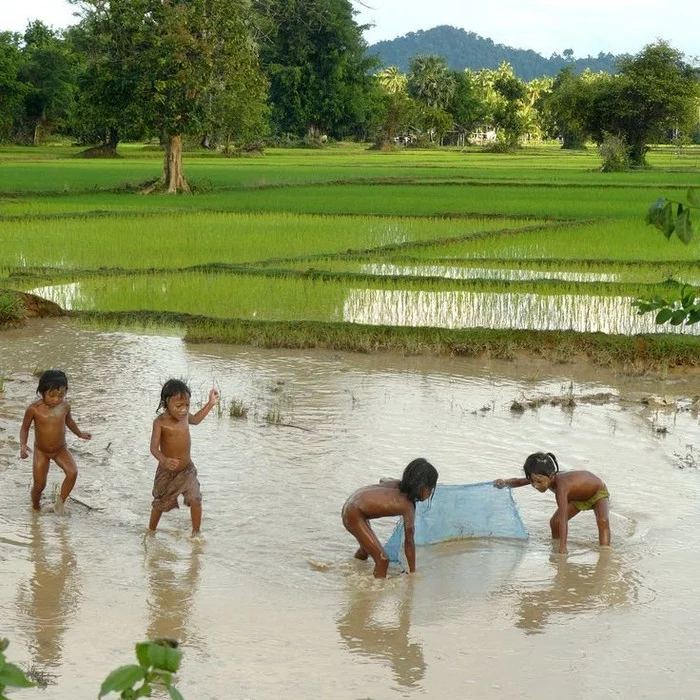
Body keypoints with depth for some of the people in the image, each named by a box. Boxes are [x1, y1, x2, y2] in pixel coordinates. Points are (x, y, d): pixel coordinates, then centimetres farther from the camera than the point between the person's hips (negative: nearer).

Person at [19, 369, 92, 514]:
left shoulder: (65, 405, -12)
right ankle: (35, 507, 32)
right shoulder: (34, 409, -21)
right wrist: (23, 445, -21)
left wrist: (79, 433, 15)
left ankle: (61, 500, 2)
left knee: (72, 472, -21)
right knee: (39, 484, 1)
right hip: (41, 451, -2)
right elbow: (25, 428, -7)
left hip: (61, 449, 2)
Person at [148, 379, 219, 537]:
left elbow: (195, 420, 24)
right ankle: (150, 532, 36)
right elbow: (154, 447, -30)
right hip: (167, 472, -4)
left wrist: (211, 403, 19)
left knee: (195, 500, -11)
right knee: (159, 504, 13)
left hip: (187, 469, 4)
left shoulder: (184, 415, -3)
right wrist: (164, 460, -50)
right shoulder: (160, 422, -22)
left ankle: (196, 533, 7)